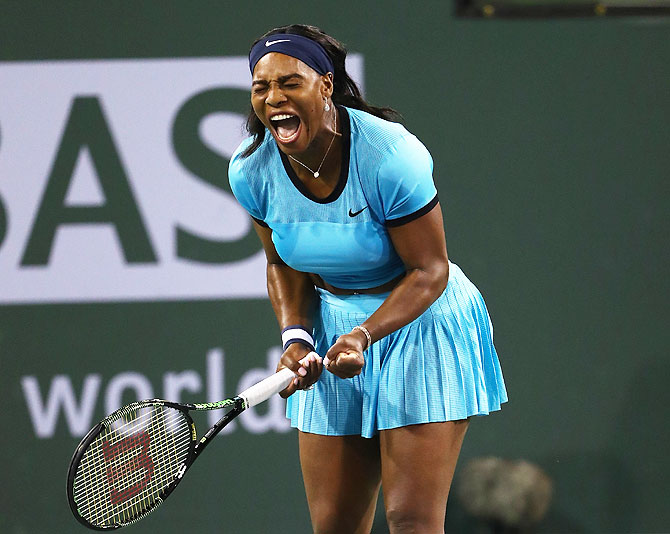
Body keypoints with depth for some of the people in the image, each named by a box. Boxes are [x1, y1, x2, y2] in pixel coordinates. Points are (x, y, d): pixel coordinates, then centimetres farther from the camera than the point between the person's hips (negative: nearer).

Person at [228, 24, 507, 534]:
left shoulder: (390, 156, -26)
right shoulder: (250, 170, -10)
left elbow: (429, 272, -20)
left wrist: (364, 335, -32)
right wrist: (296, 336, -11)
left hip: (420, 324, -5)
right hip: (333, 325, 5)